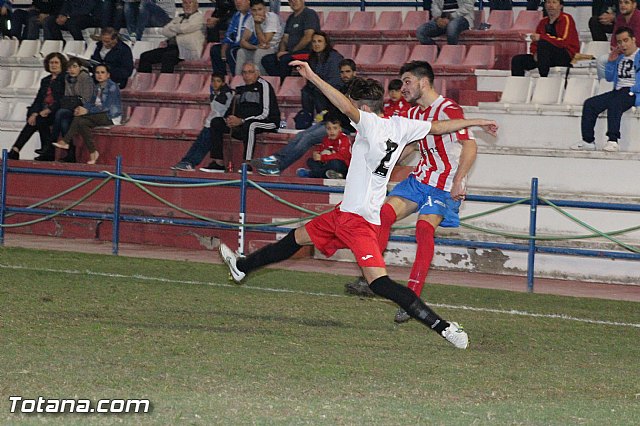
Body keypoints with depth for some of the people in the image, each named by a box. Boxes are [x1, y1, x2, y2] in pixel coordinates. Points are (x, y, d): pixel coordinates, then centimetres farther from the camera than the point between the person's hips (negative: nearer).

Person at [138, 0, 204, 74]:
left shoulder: (199, 17, 5)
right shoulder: (178, 18, 27)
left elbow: (183, 28, -10)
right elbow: (164, 31, 13)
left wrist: (171, 27, 9)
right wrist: (177, 32, -4)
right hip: (172, 47, 7)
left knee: (167, 56, -37)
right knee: (145, 56, -10)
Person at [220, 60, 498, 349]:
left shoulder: (371, 124, -18)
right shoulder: (400, 125, 5)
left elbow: (346, 108, -36)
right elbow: (440, 127, 11)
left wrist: (312, 77, -39)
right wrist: (475, 122, 23)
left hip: (358, 219, -10)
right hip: (346, 213, 10)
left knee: (379, 283, -19)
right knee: (298, 237, 26)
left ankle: (443, 327, -23)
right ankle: (242, 267, 45)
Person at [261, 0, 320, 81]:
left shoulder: (309, 14, -5)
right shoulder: (291, 18, 21)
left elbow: (307, 38, -15)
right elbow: (285, 38, 19)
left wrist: (292, 51, -12)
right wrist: (282, 51, -2)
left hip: (307, 52, -8)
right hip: (291, 53, 9)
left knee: (284, 60, -34)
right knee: (266, 60, -10)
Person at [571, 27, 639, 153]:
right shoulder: (619, 57, 23)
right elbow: (609, 77, 26)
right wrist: (611, 61, 11)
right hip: (618, 91, 8)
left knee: (614, 103, -37)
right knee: (589, 104, -7)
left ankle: (613, 141, -42)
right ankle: (588, 141, -10)